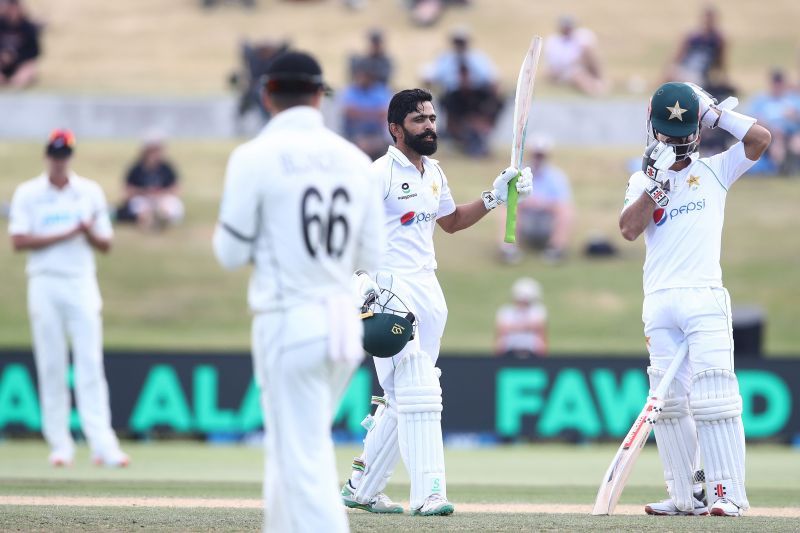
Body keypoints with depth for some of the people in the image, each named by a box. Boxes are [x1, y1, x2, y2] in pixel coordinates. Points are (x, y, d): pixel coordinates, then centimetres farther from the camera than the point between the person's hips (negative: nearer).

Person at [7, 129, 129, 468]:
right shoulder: (28, 195, 5)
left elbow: (106, 245, 11)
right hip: (44, 284, -1)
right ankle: (60, 445, 5)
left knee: (90, 364, -8)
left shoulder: (90, 192, 11)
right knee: (51, 367, -1)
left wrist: (89, 232, -11)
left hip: (81, 284, 1)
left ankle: (102, 444, -15)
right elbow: (19, 241, -7)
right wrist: (66, 234, -12)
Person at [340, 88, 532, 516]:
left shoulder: (434, 173, 15)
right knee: (418, 394, -15)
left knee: (402, 399, 10)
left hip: (428, 291, 8)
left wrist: (494, 198, 17)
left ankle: (361, 489, 19)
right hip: (391, 288, -8)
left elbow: (451, 221, 30)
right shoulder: (380, 174, -11)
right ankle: (428, 493, -18)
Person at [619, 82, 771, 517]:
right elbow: (629, 229, -2)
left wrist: (713, 113, -1)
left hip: (704, 297, -3)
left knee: (713, 398, -11)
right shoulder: (642, 182, 14)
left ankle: (729, 493, -13)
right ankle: (686, 496, 6)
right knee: (668, 401, 2)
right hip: (658, 302, 3)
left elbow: (760, 138, -4)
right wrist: (658, 183, -9)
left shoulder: (714, 171, 9)